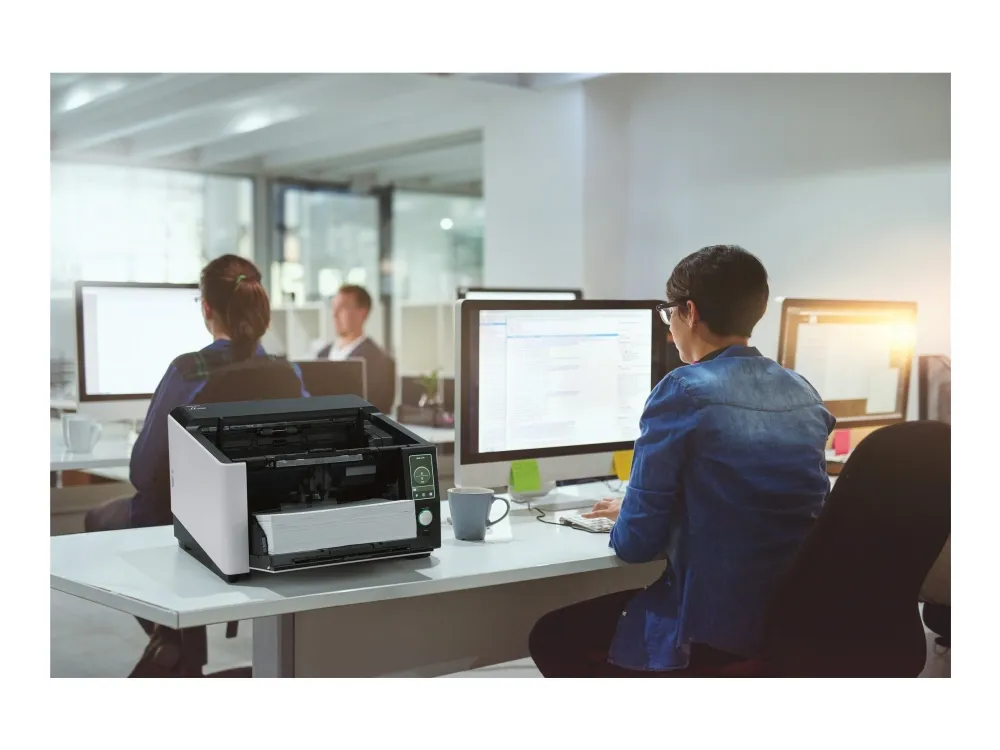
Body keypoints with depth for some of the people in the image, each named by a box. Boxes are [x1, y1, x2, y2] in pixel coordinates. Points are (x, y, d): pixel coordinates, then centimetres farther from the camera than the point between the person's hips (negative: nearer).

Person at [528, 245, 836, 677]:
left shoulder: (684, 390, -15)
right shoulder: (805, 393, 6)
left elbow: (635, 544, -13)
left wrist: (623, 518, 10)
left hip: (713, 636, -7)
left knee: (552, 636, 17)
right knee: (606, 609, 30)